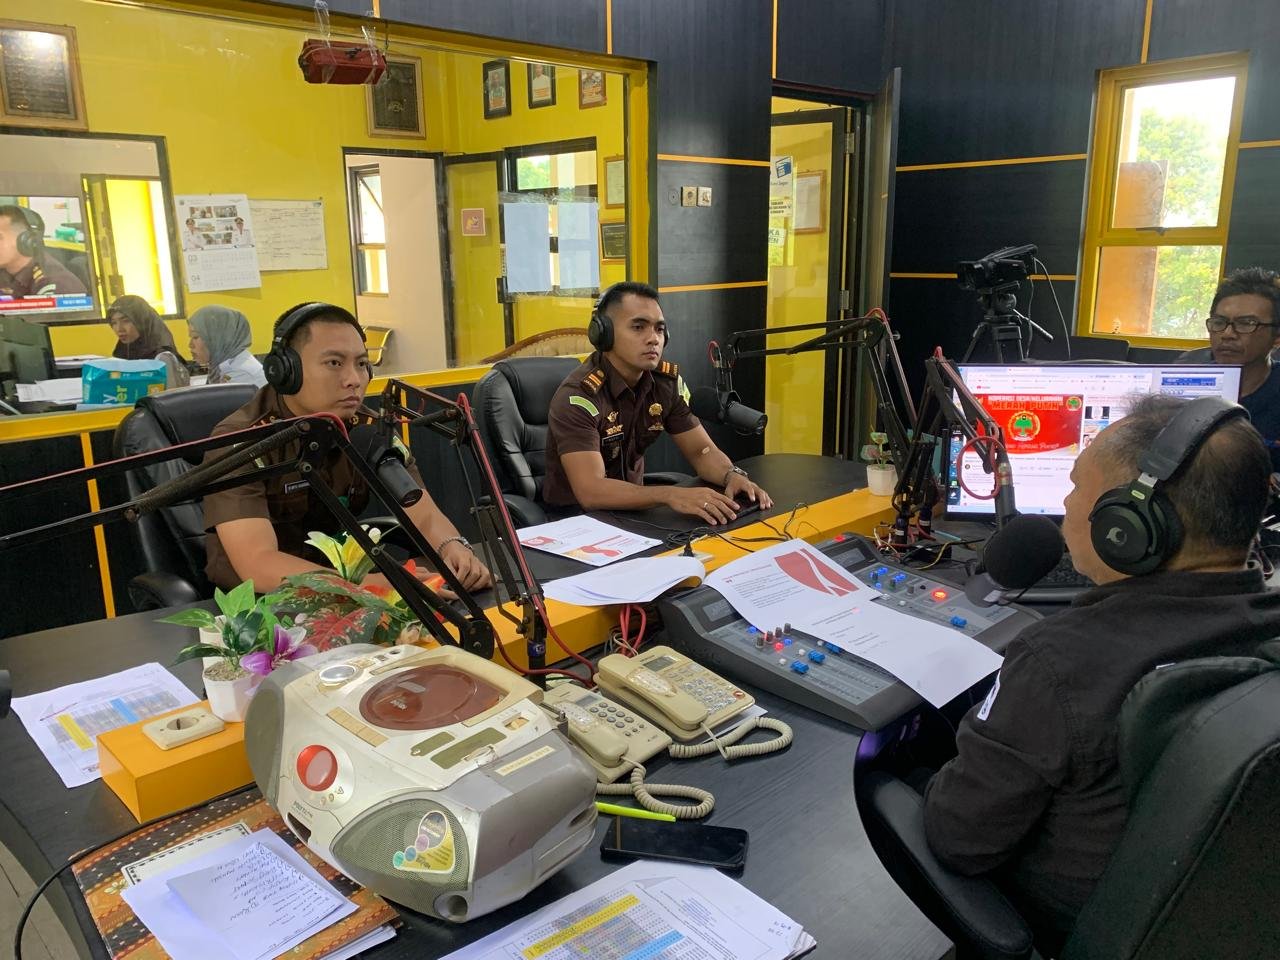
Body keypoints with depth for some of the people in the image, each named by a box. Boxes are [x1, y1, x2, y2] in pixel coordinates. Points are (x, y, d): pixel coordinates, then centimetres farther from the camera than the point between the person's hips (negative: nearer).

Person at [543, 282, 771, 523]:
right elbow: (591, 491, -32)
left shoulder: (668, 381, -3)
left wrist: (732, 475, -21)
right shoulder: (578, 395, -23)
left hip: (631, 507, 6)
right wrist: (671, 495, -43)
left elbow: (701, 450, 1)